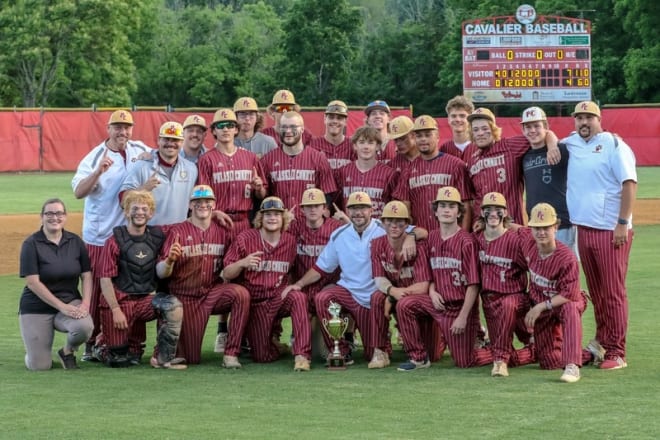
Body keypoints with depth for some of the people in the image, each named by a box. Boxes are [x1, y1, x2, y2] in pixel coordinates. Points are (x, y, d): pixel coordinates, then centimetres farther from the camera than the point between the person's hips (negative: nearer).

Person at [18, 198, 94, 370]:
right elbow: (33, 282, -14)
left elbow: (86, 276, 4)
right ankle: (35, 350, 25)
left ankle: (67, 352, 3)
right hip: (37, 307, -3)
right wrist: (62, 307, -19)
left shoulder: (75, 242, 4)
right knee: (39, 366, -14)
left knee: (85, 326, -32)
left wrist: (85, 303, -13)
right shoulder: (31, 244, -9)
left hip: (70, 301, 3)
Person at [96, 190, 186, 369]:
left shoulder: (157, 236, 4)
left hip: (146, 299, 3)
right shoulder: (115, 241, -8)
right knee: (119, 359, -3)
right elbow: (105, 279, -9)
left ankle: (164, 357, -18)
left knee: (173, 305, -28)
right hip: (120, 300, -3)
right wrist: (116, 310, -15)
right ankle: (100, 349, 33)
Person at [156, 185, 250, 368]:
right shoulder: (177, 231, -8)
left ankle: (230, 354, -22)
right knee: (191, 359, -3)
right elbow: (161, 273, -14)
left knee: (241, 293, -30)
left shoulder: (222, 232, 4)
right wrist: (170, 260, -35)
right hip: (186, 298, -3)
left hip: (213, 293, 3)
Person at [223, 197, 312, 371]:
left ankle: (302, 355, -30)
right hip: (255, 303, -1)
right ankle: (272, 338, 31)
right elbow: (226, 274, -6)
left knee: (298, 297, -33)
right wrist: (242, 263, -25)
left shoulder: (290, 241, 2)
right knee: (263, 357, -7)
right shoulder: (245, 238, -5)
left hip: (279, 299, 1)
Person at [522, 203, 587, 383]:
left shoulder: (567, 258, -27)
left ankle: (572, 366, -52)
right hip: (539, 309, 5)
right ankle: (589, 353, 33)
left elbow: (568, 295, -27)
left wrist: (541, 307, -29)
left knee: (570, 309, -44)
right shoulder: (528, 244, -9)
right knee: (550, 362, 0)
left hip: (563, 304, -5)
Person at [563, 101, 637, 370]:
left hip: (611, 231, -6)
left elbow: (629, 183, -12)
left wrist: (623, 223, -18)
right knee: (595, 292, 12)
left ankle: (616, 353, -4)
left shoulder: (614, 145, -6)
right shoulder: (571, 144, 12)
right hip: (583, 229, 6)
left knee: (613, 292, -5)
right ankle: (601, 341, 21)